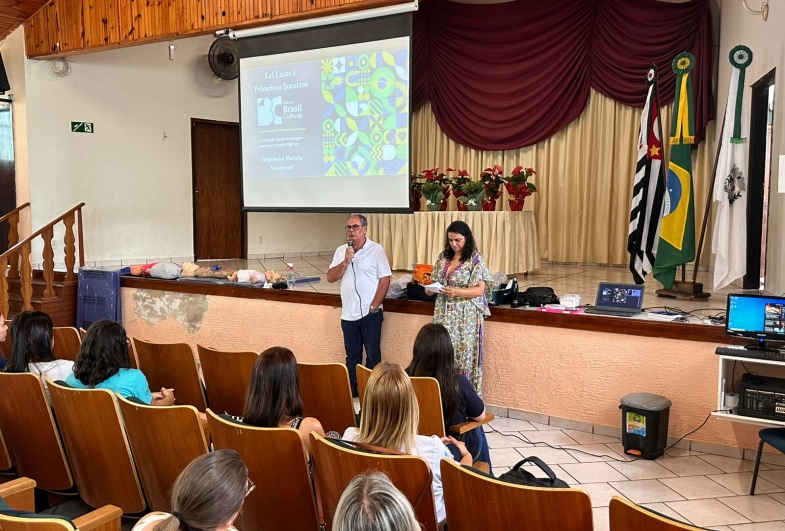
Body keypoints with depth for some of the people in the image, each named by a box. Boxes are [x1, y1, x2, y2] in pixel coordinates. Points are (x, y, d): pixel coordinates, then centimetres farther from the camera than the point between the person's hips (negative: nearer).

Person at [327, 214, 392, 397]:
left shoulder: (376, 249, -6)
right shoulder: (341, 251, 7)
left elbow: (385, 279, -9)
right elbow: (330, 278, 2)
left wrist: (374, 306, -12)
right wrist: (345, 261, -12)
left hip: (369, 313, -4)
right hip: (348, 313, 4)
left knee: (372, 354, 5)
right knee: (352, 354, 13)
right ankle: (352, 389, 24)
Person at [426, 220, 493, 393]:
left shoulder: (475, 259, -7)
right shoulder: (443, 256, 10)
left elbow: (479, 290, -12)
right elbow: (435, 282, 17)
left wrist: (457, 292, -26)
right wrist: (430, 288, -6)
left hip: (465, 316, -5)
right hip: (444, 314, 5)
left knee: (464, 355, -3)